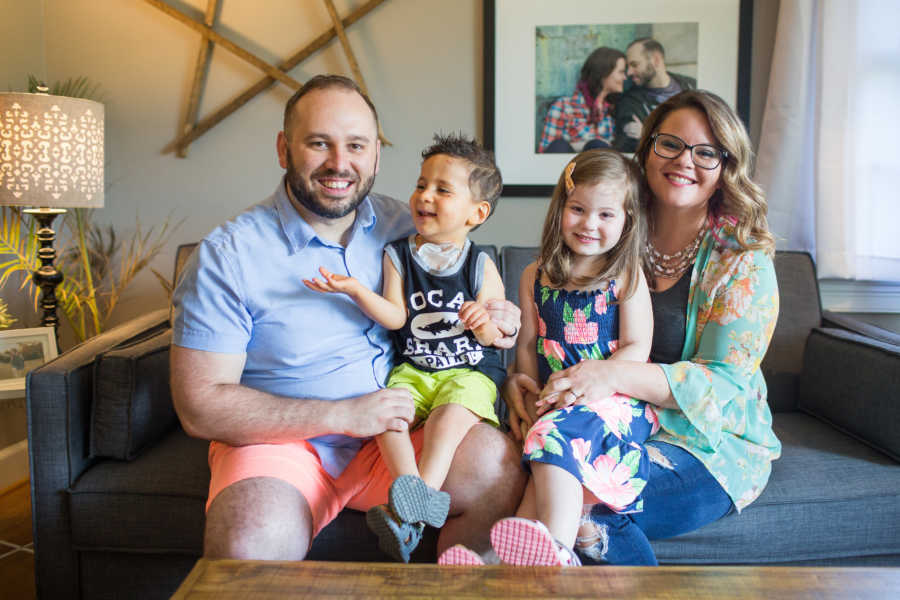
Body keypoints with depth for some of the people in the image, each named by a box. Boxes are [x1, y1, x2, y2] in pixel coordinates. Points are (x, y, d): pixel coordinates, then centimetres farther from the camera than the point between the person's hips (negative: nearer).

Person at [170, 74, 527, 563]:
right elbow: (199, 407, -12)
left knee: (502, 469, -21)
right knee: (250, 547, -33)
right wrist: (344, 415, -18)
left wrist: (489, 323, -4)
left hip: (394, 433, 4)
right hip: (281, 440, -3)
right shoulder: (226, 255, -10)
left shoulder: (403, 228, 3)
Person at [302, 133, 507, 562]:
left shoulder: (481, 266, 0)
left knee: (454, 410, -31)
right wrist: (356, 291, -19)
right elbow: (395, 318, -4)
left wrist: (483, 321, -22)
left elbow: (491, 337, 2)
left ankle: (415, 503, -37)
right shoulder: (396, 256, 5)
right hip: (412, 369, 2)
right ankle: (415, 495, -34)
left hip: (470, 369, -2)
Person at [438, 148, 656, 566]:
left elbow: (636, 349, -2)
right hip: (554, 405, 4)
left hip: (616, 400, -4)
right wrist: (531, 395, -1)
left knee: (558, 435, -35)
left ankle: (554, 550, -50)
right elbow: (527, 345, 16)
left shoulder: (626, 275, 5)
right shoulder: (536, 277, 15)